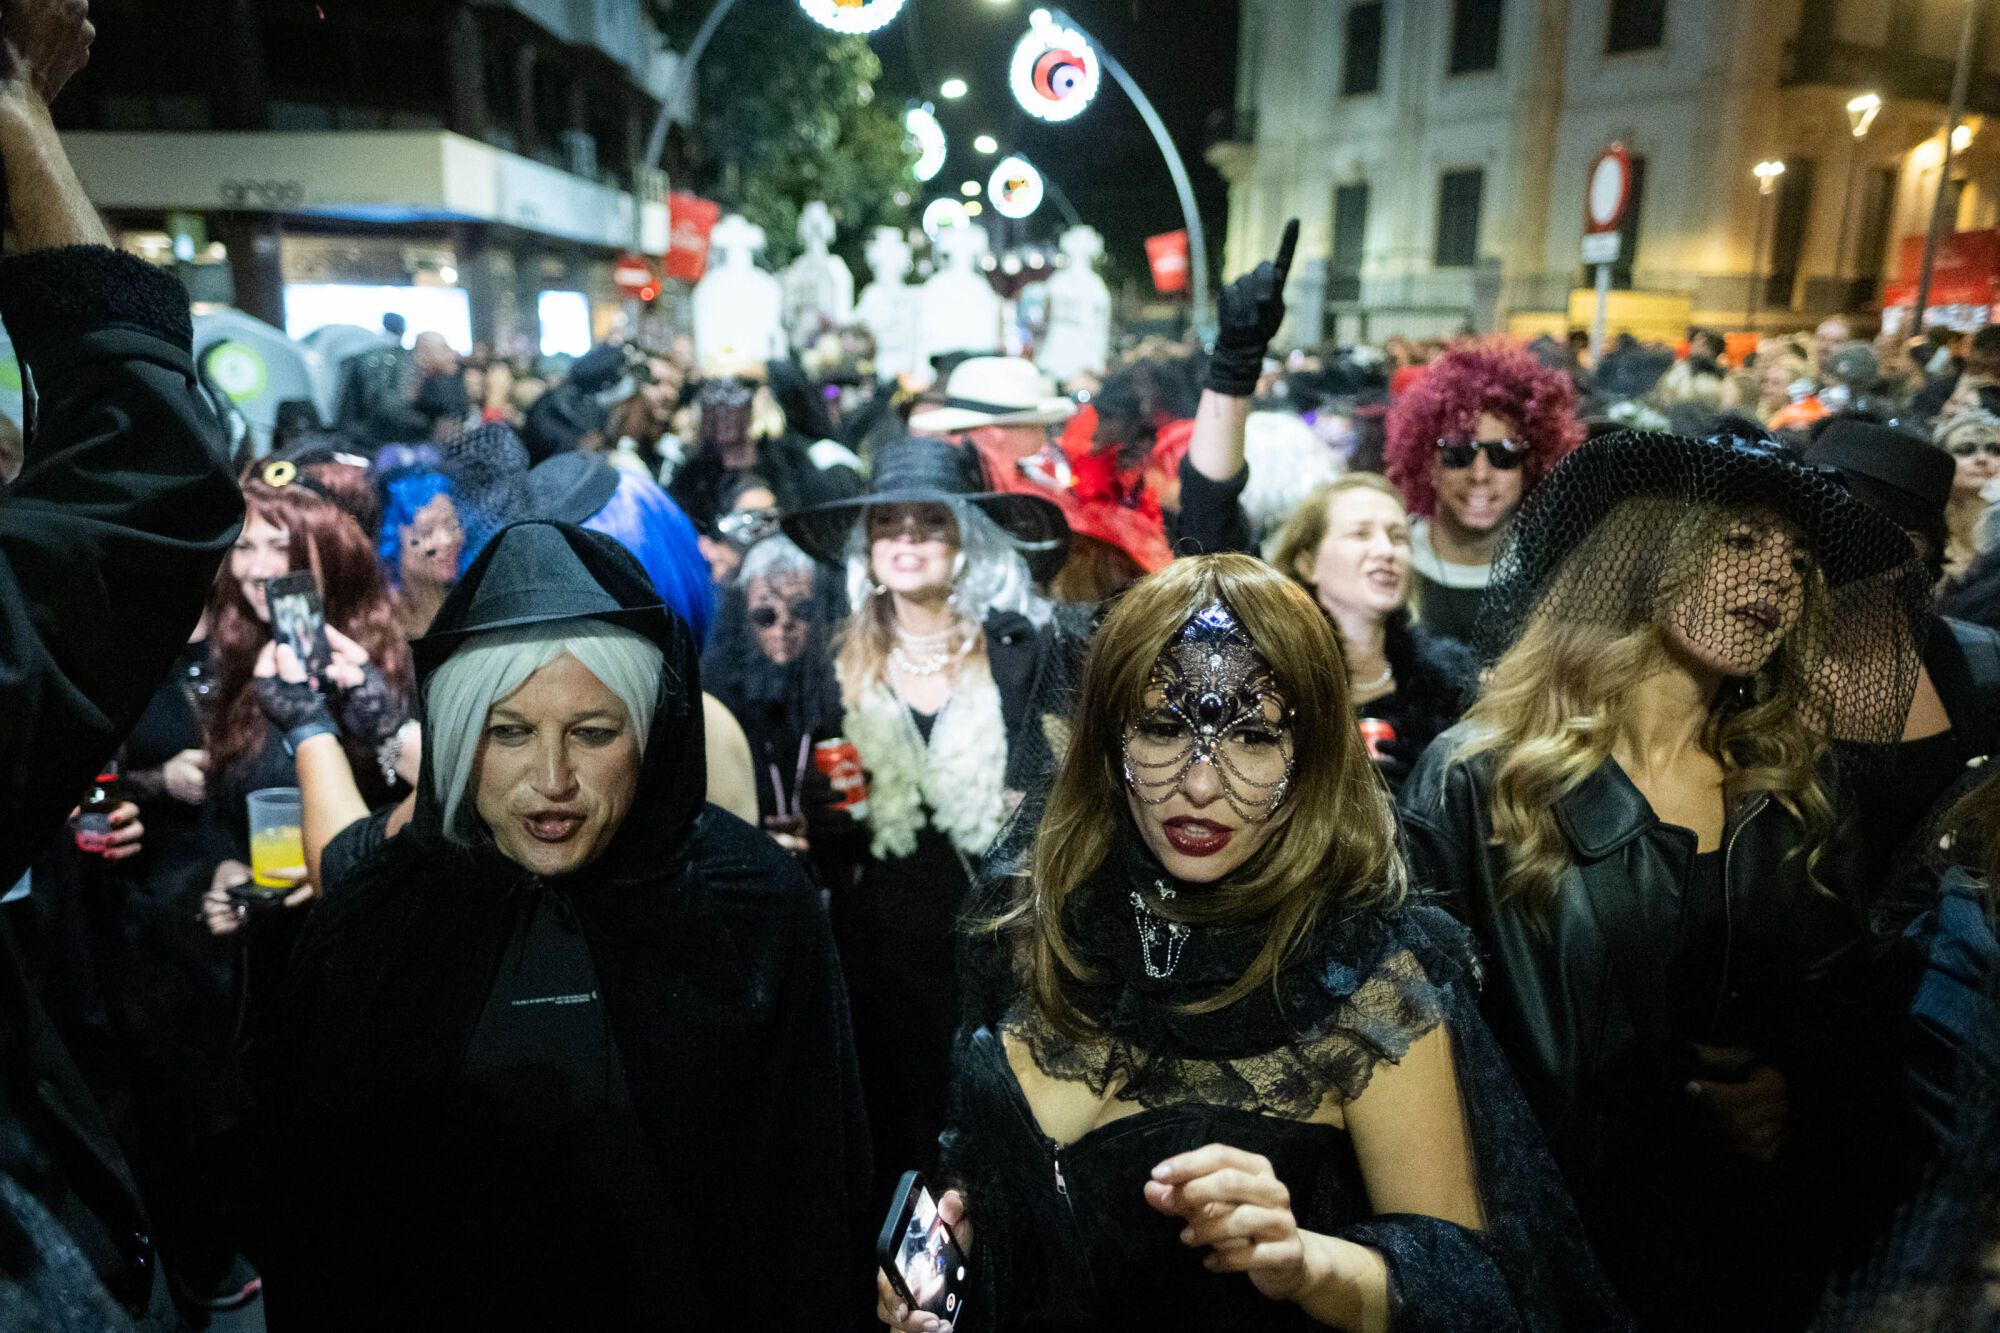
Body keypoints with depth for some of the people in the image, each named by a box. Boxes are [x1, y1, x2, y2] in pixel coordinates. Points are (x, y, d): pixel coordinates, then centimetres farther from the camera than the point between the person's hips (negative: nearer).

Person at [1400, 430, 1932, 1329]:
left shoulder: (1795, 803, 3)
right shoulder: (1477, 781, -15)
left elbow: (1843, 1018, 10)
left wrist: (1798, 1097, -9)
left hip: (1769, 1258, 5)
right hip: (1556, 1253, -5)